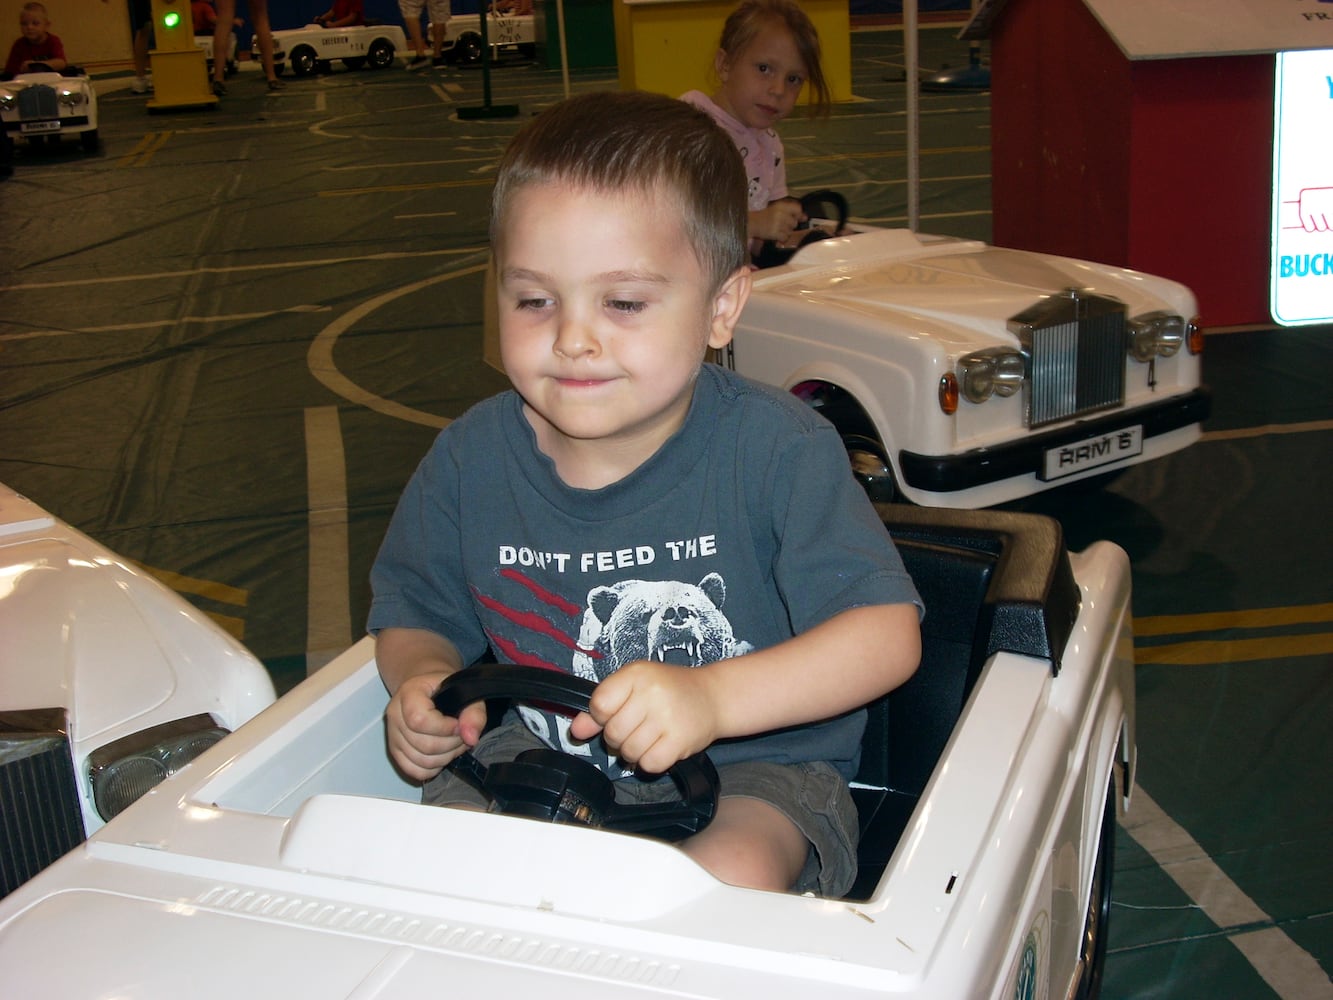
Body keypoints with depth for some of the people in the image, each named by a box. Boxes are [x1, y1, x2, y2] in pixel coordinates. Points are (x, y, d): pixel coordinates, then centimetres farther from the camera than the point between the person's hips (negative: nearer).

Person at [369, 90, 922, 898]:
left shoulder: (775, 446, -18)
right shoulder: (472, 457, -5)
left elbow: (887, 633, -23)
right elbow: (415, 615, 12)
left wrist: (710, 697, -37)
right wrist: (423, 682, -13)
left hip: (755, 770, -3)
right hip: (542, 757, 4)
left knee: (731, 884, -33)